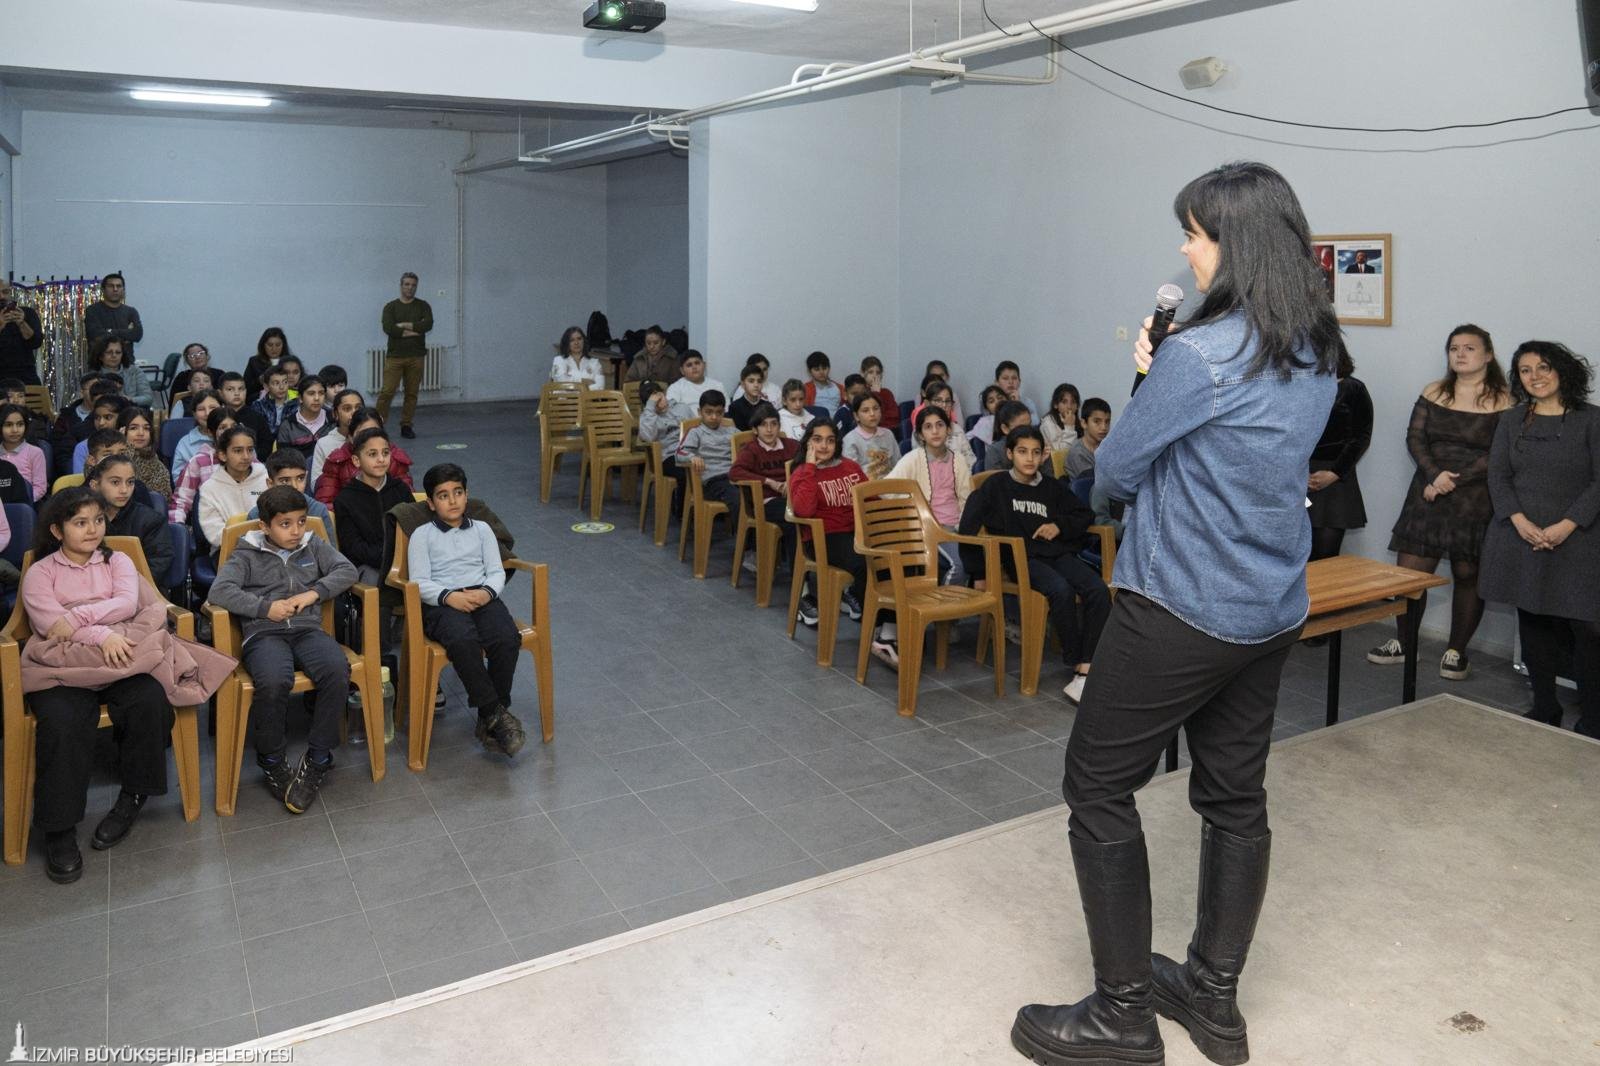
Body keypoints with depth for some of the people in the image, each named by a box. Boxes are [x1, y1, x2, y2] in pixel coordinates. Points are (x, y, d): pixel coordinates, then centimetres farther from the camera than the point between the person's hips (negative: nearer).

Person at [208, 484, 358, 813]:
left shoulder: (313, 545, 18)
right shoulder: (247, 554, 9)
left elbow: (347, 570, 9)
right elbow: (219, 591, -3)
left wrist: (313, 593, -6)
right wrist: (266, 608, -12)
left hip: (308, 629, 3)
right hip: (264, 632, -2)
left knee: (337, 671, -30)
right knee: (273, 681, -35)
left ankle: (318, 759, -14)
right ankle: (272, 761, -9)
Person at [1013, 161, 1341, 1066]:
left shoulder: (1199, 354, -20)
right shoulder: (1318, 357, 6)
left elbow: (1115, 470, -10)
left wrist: (1149, 375, 8)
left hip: (1181, 610, -8)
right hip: (1273, 612, 9)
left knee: (1099, 789, 4)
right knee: (1235, 795, 15)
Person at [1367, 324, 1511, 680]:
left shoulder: (1503, 401, -3)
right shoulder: (1434, 393, 10)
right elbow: (1415, 438, 3)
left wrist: (1453, 481, -16)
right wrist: (1435, 475, -13)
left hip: (1476, 499, -3)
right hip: (1428, 493, 3)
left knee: (1468, 574, 3)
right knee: (1410, 570, 2)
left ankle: (1457, 651, 16)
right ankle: (1403, 642, 18)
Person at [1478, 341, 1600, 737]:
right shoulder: (1511, 420, 10)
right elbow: (1498, 475, 5)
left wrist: (1567, 525, -15)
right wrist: (1519, 520, -10)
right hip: (1521, 536, 3)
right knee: (1533, 622, 9)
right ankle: (1544, 709, 21)